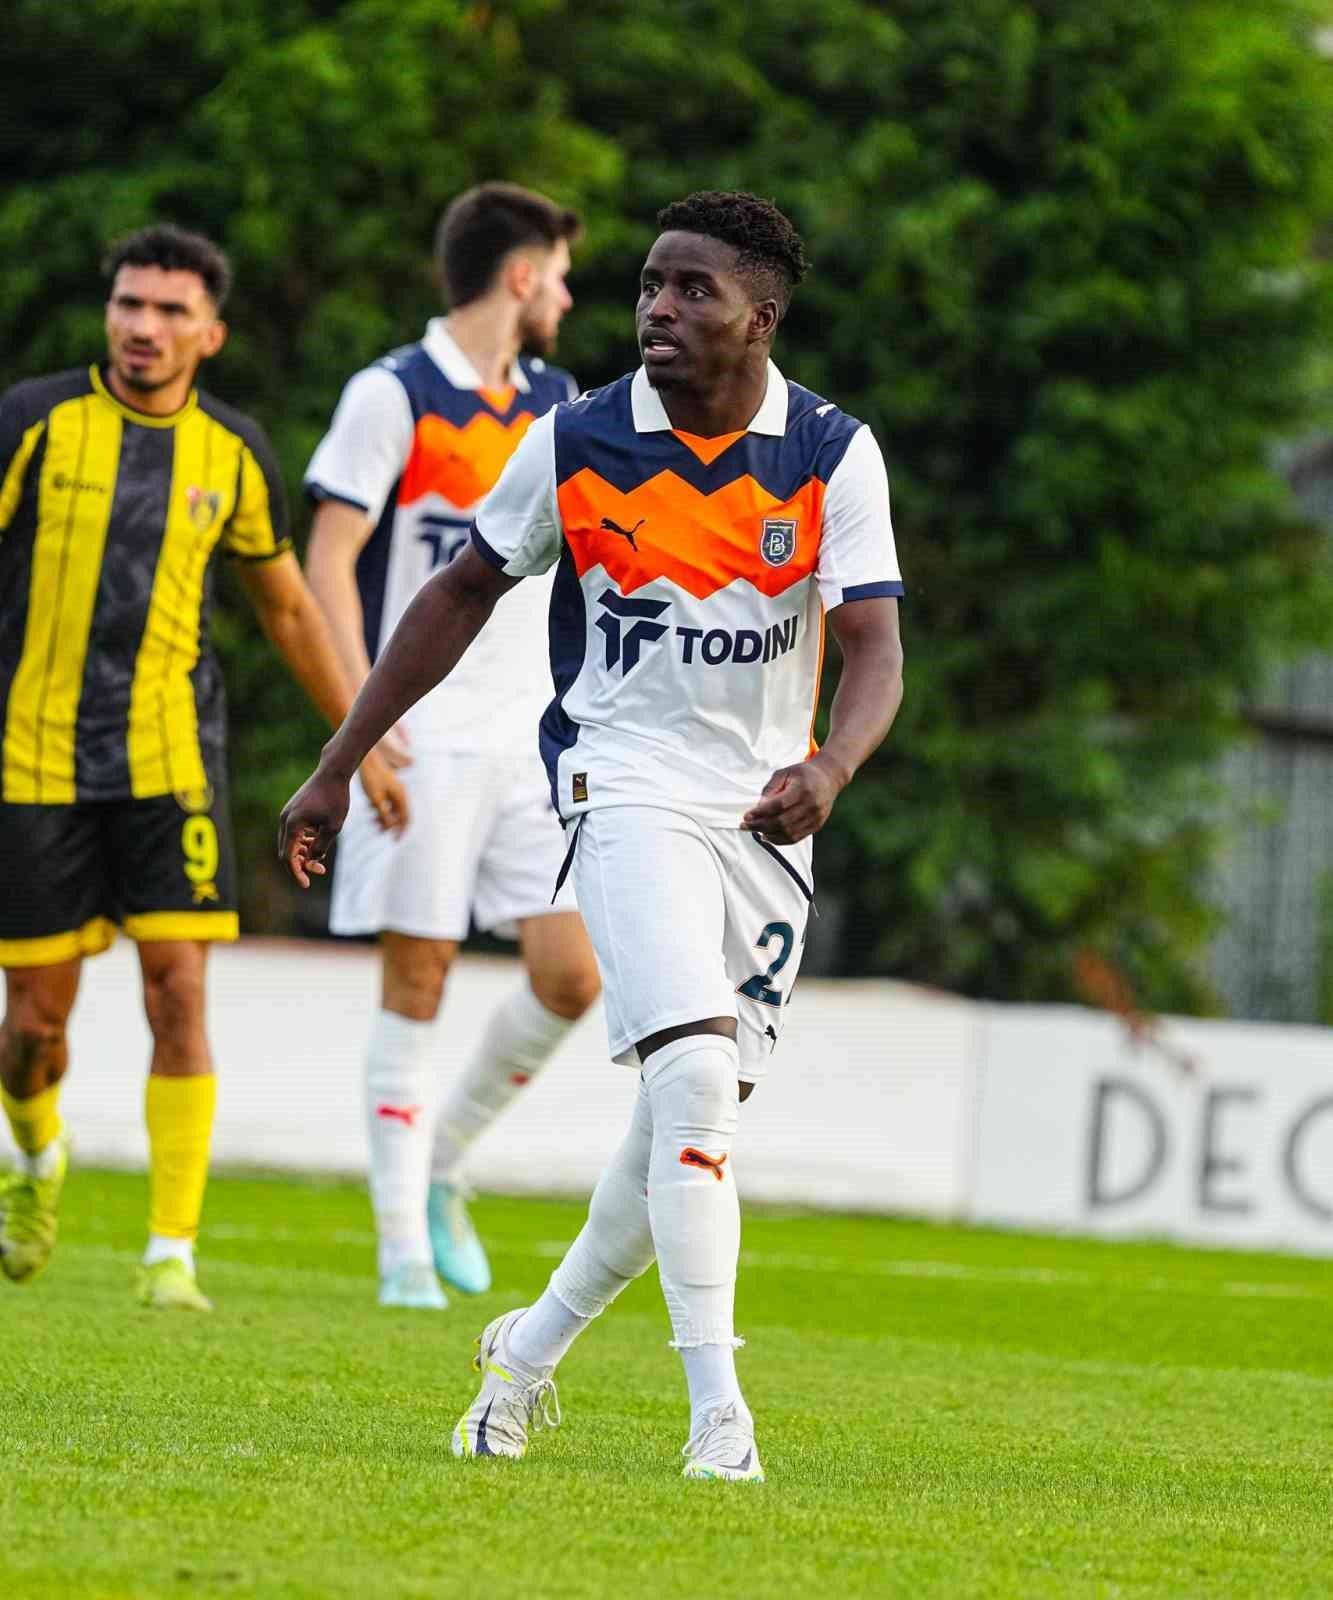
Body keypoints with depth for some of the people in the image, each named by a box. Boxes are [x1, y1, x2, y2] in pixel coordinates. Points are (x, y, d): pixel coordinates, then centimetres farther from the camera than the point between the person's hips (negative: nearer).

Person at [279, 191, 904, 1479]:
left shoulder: (832, 455, -4)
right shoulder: (578, 443, -4)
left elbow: (874, 648, -11)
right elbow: (463, 592, 8)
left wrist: (829, 766, -33)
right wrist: (336, 769, 8)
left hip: (767, 814, 3)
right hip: (627, 790, -3)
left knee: (690, 1119, 6)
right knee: (695, 1080, -21)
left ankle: (535, 1345, 29)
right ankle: (718, 1415, -22)